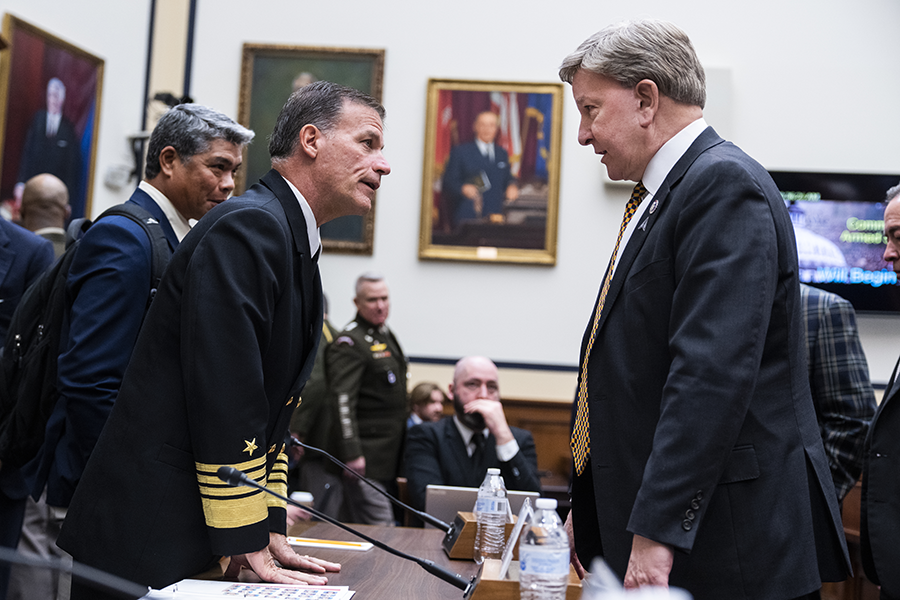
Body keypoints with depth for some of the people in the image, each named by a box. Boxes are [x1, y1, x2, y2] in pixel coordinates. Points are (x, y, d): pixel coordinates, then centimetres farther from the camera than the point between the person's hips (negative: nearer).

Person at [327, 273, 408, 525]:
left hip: (389, 456, 9)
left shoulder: (386, 334, 17)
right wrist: (352, 453, -25)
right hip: (366, 458, -9)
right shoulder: (349, 342, -13)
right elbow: (342, 401, -20)